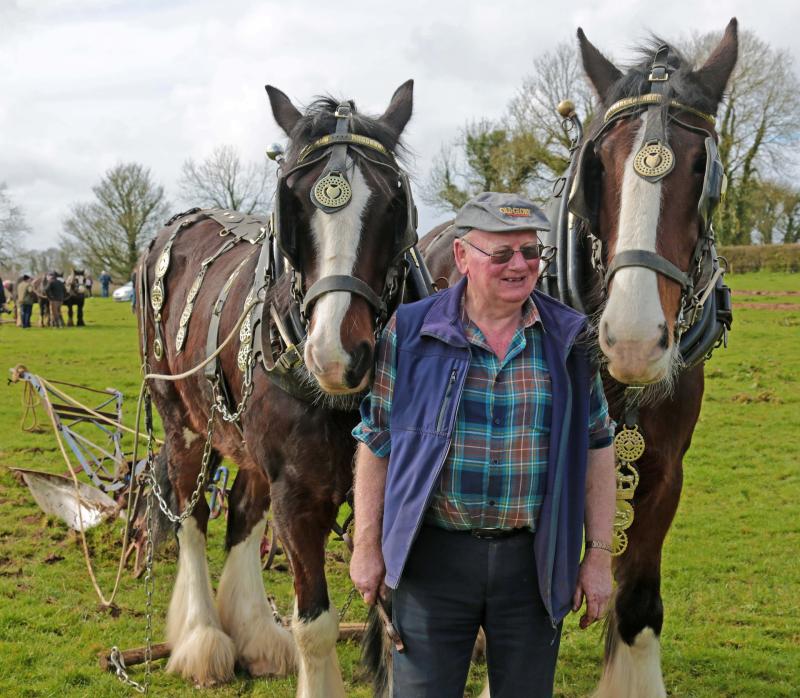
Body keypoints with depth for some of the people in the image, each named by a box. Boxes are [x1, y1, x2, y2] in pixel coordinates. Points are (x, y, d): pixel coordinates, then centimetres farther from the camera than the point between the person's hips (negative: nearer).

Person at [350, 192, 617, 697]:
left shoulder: (570, 338, 1)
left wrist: (599, 555, 2)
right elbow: (375, 443, 1)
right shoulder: (409, 332, -4)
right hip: (433, 555, -1)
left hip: (535, 561, 2)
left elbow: (597, 447, 5)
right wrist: (367, 546, 0)